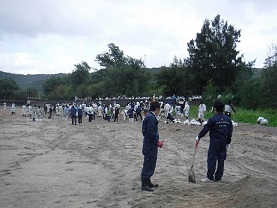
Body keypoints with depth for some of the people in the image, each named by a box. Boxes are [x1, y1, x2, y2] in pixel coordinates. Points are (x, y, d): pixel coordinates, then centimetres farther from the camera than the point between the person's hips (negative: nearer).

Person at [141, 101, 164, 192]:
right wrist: (157, 142, -14)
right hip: (150, 146, -11)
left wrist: (157, 141, 16)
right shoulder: (151, 117, -19)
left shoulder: (149, 116, 14)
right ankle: (144, 185, 3)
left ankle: (148, 182, 28)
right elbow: (151, 133, -24)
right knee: (148, 165, -4)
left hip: (150, 145, 11)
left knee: (150, 164, 18)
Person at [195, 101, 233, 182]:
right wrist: (228, 142, 18)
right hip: (223, 143, 5)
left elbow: (205, 129, -7)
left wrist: (199, 137, 6)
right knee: (221, 160, 10)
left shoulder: (213, 119, -12)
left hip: (214, 143, -5)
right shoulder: (228, 119, 5)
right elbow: (230, 132, 10)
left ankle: (210, 177, -1)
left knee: (212, 159, -1)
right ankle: (218, 177, 15)